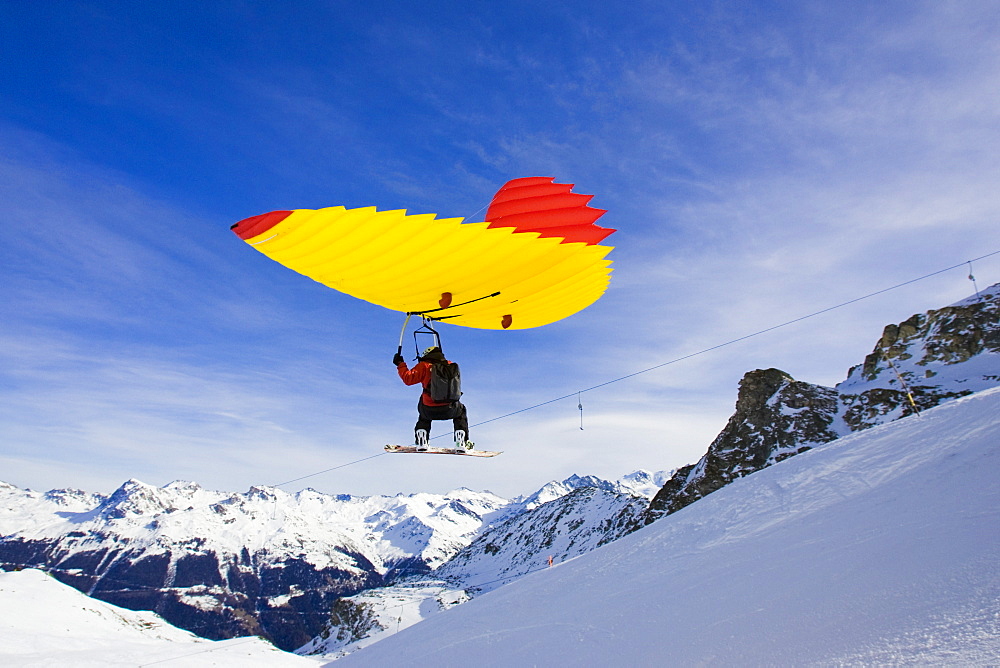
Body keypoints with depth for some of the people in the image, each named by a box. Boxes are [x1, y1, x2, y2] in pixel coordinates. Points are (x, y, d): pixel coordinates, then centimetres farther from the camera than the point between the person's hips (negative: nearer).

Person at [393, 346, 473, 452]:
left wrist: (400, 364, 9)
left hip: (429, 411, -1)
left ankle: (421, 442, 27)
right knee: (461, 410, 37)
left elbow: (408, 379, -5)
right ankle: (462, 443, 24)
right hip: (449, 410, 1)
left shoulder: (424, 366, 1)